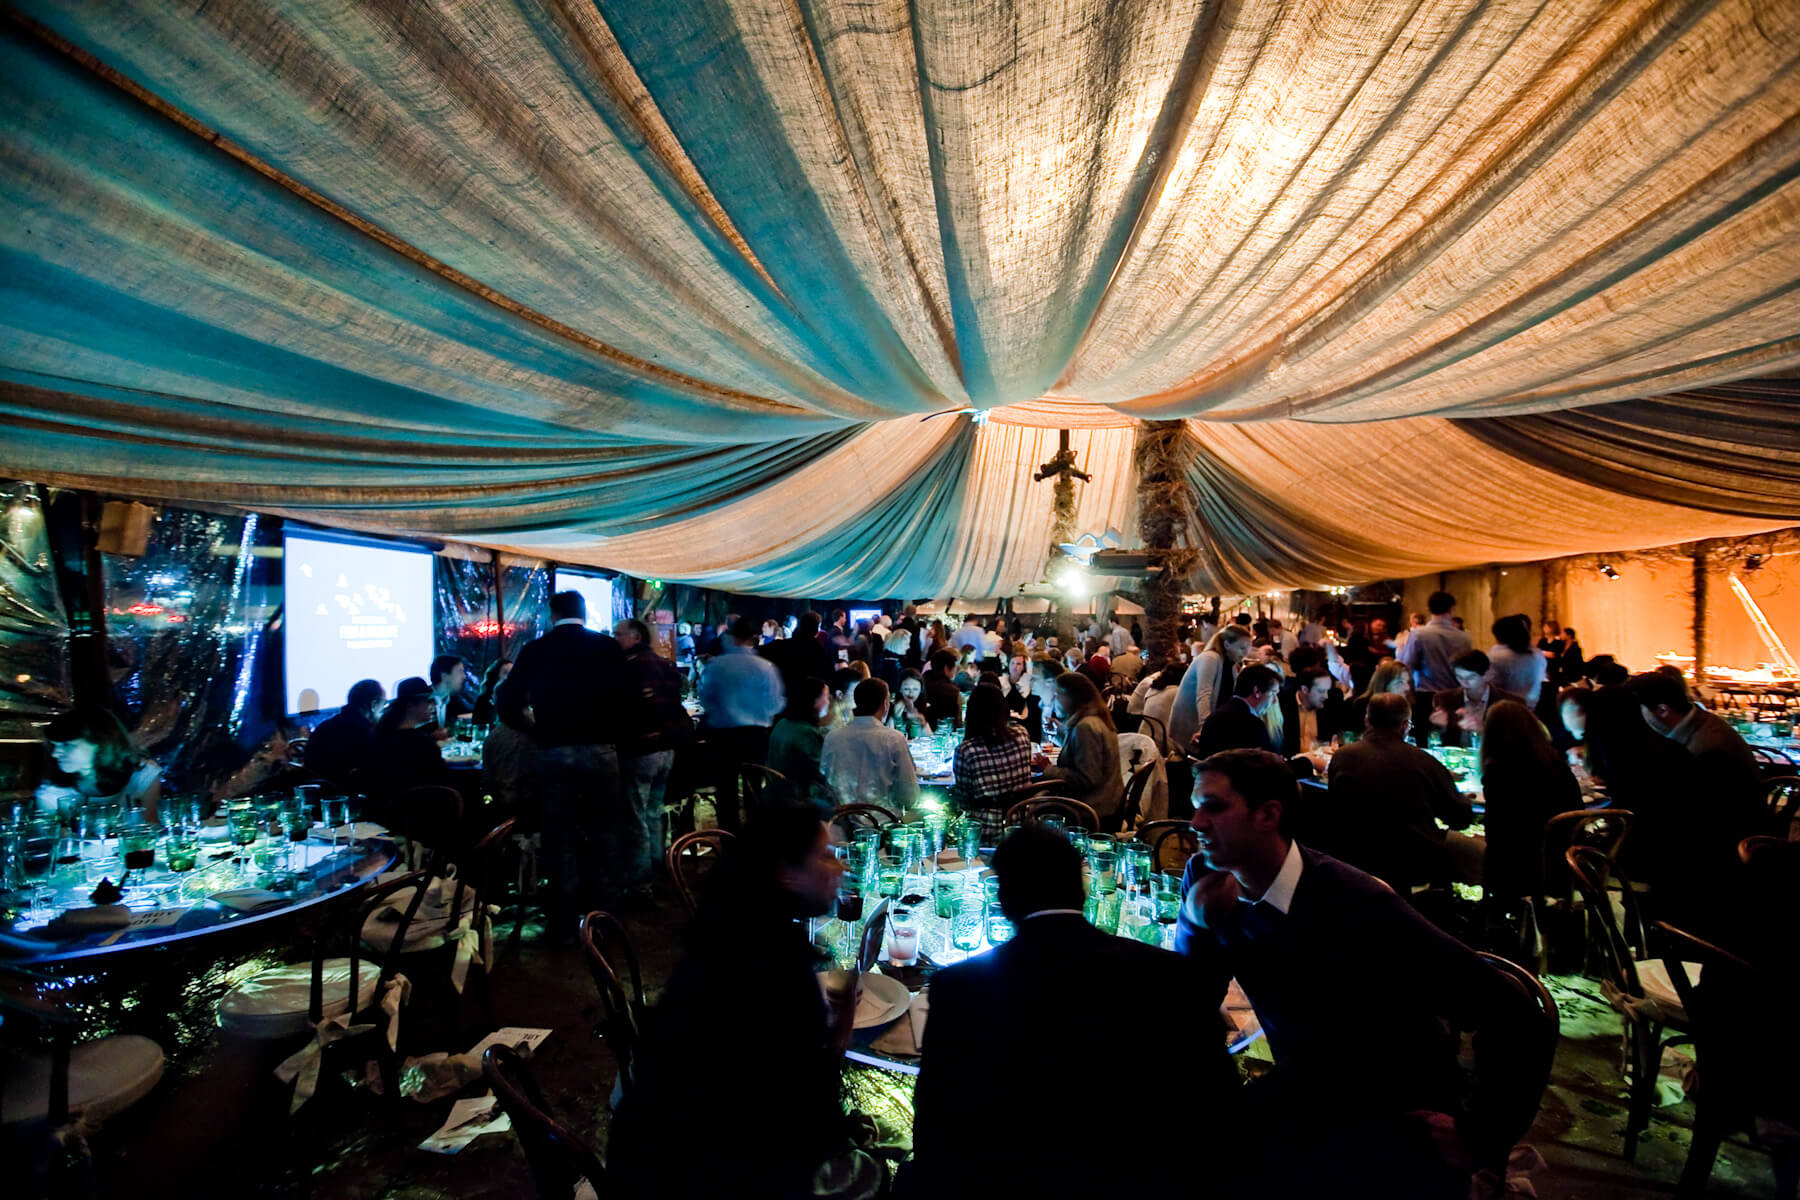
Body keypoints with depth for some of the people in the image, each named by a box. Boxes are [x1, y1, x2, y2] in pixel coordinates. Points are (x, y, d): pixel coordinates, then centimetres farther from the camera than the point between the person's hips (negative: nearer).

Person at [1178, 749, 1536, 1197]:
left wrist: (1476, 1136, -14)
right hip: (1301, 1090, 5)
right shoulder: (1206, 879, -11)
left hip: (1399, 1110, -4)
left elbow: (1507, 1013, -24)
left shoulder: (1355, 903, -28)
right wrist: (1196, 922, -26)